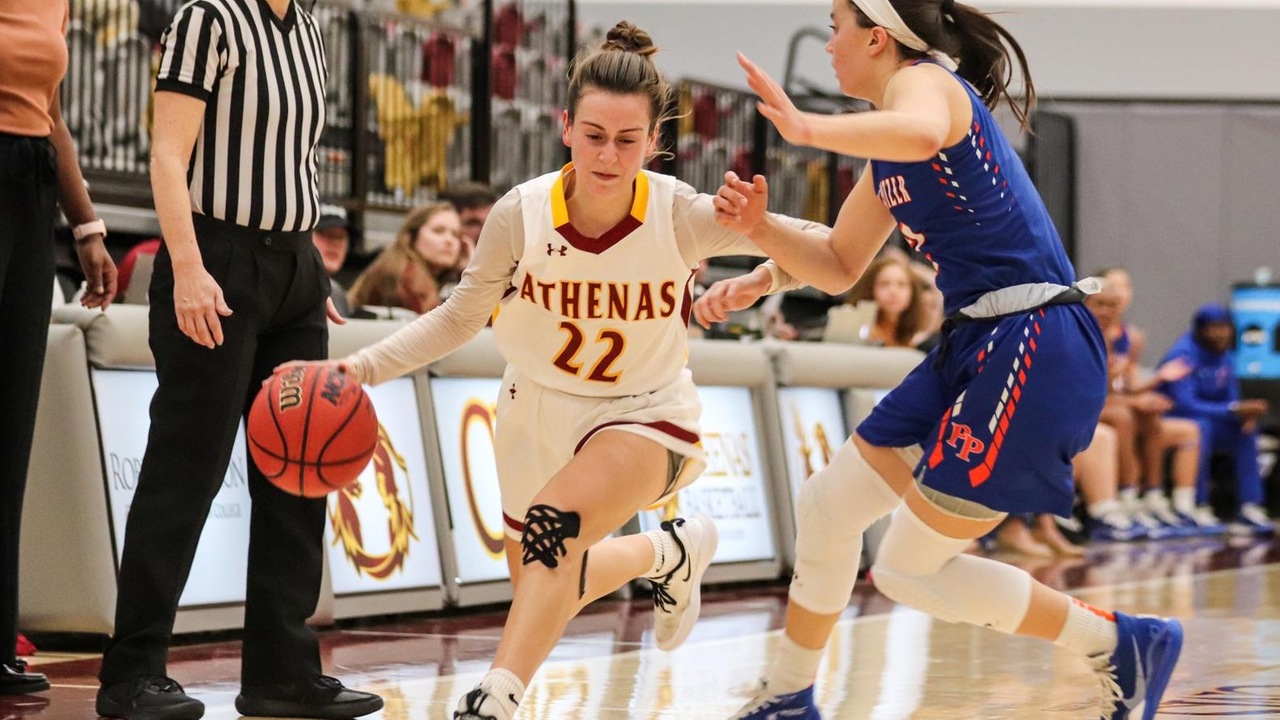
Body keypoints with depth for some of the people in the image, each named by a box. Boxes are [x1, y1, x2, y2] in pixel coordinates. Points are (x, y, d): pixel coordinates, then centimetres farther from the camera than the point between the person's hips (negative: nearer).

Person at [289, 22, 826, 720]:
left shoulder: (682, 216, -25)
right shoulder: (522, 213, -21)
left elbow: (818, 246, -19)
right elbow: (460, 317, -6)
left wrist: (758, 281, -39)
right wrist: (361, 368, -15)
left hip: (645, 413, -4)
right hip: (539, 407, 4)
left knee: (553, 524, -33)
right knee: (542, 586, 17)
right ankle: (666, 553, 43)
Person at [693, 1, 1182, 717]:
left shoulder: (924, 80, -10)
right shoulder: (888, 158, 18)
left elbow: (921, 132, -37)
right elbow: (839, 268, 23)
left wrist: (805, 126, -34)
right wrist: (762, 228, 6)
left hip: (1035, 350, -10)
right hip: (976, 346, 10)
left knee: (910, 570, -4)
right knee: (828, 506, 15)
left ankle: (1120, 642, 7)